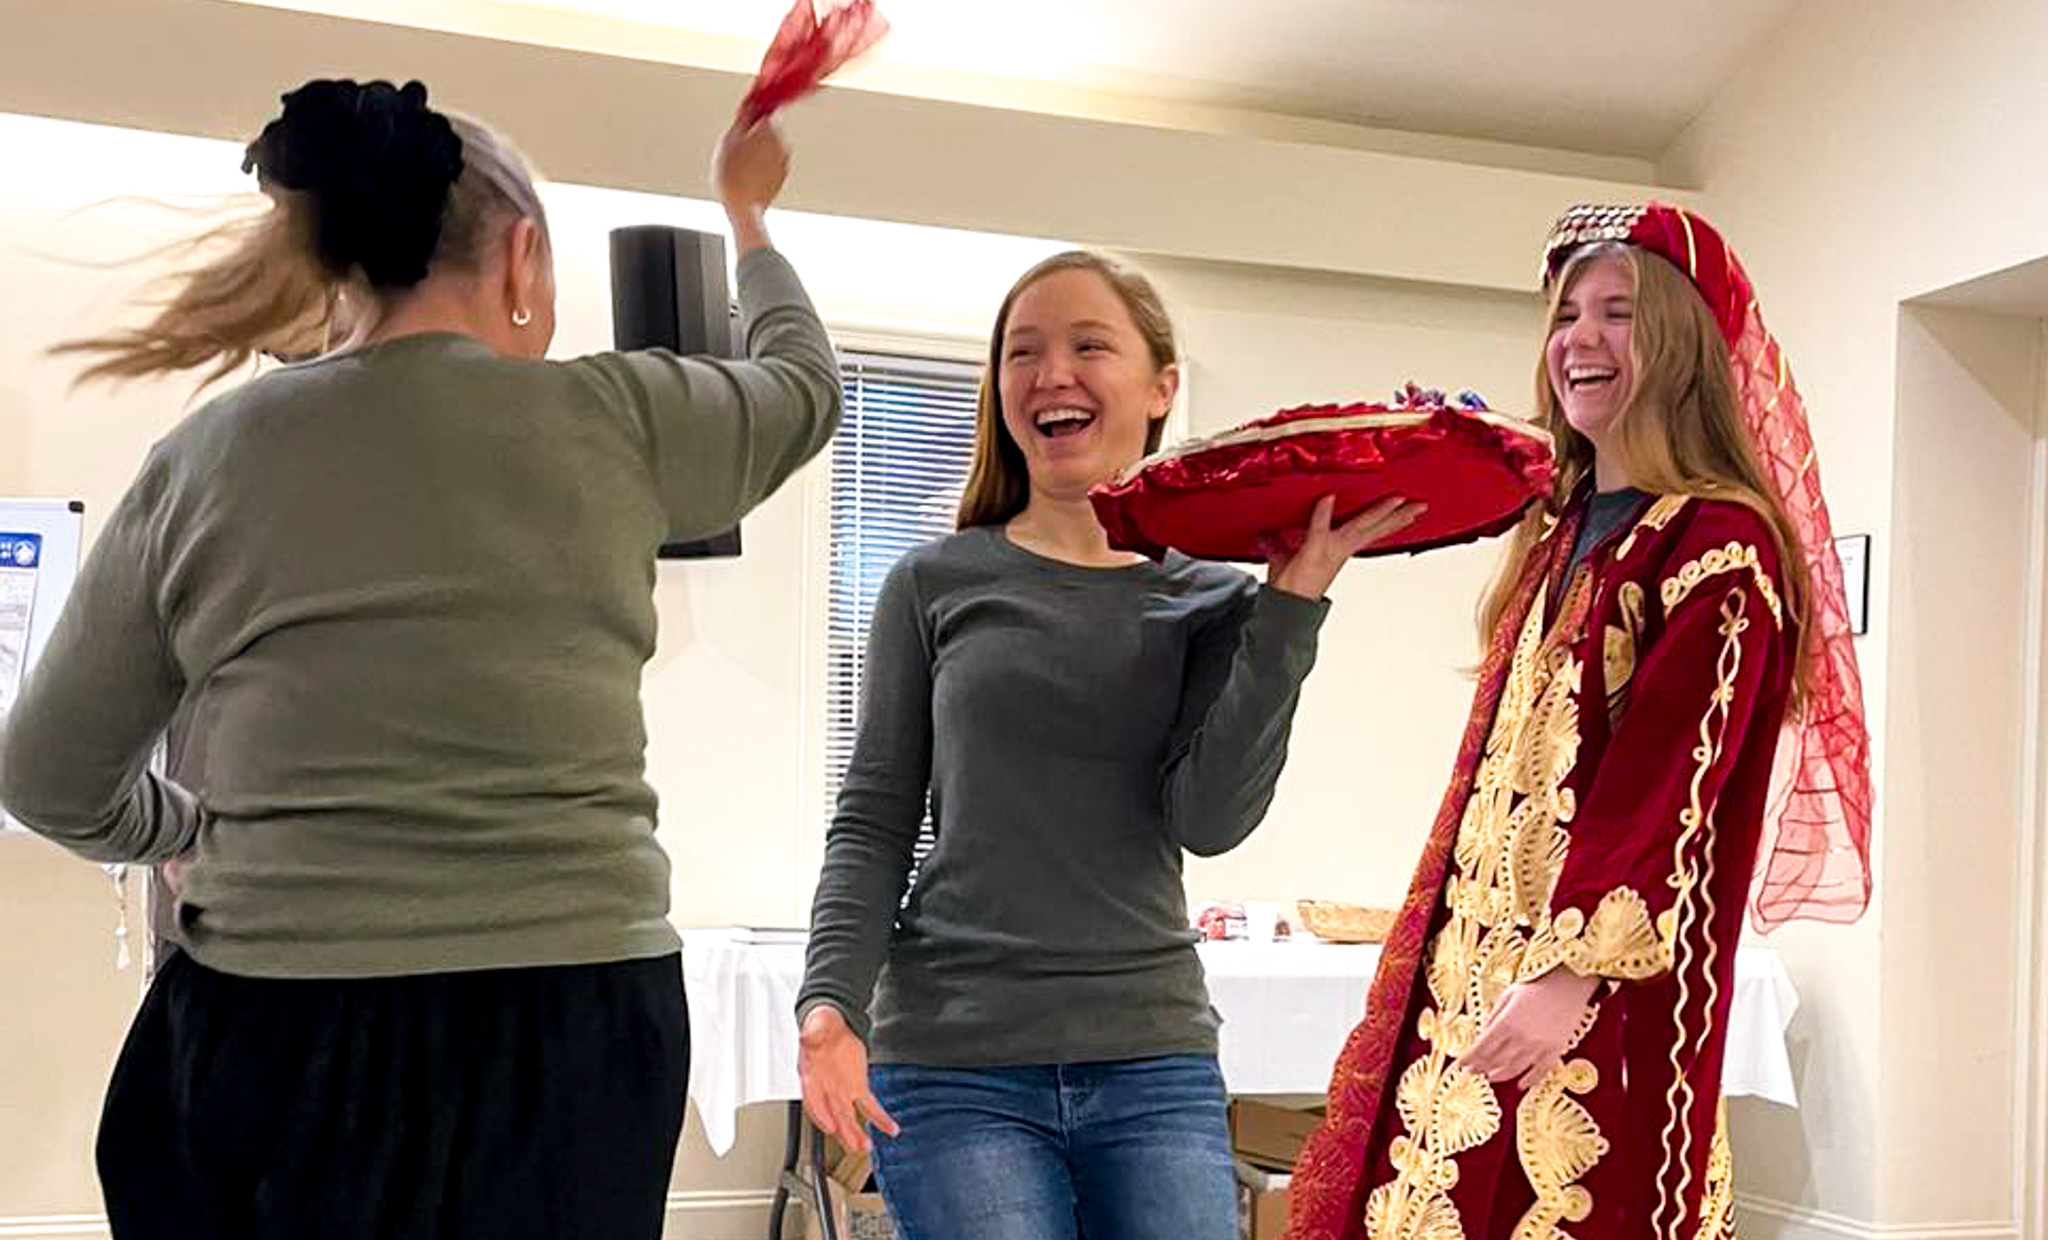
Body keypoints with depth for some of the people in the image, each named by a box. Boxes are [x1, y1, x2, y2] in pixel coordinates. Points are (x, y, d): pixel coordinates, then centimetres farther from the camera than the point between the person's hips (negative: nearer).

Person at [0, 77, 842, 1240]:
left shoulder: (201, 462, 2)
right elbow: (803, 385, 20)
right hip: (563, 1027, -1)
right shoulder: (611, 420, -2)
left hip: (279, 1035, 2)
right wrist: (746, 213, 38)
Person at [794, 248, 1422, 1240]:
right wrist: (832, 1003, -11)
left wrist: (1293, 602, -11)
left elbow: (1209, 817, -7)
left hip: (1154, 1060, 1)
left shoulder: (1209, 599, 6)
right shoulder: (936, 585, 4)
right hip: (955, 1064, -1)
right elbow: (874, 822, 3)